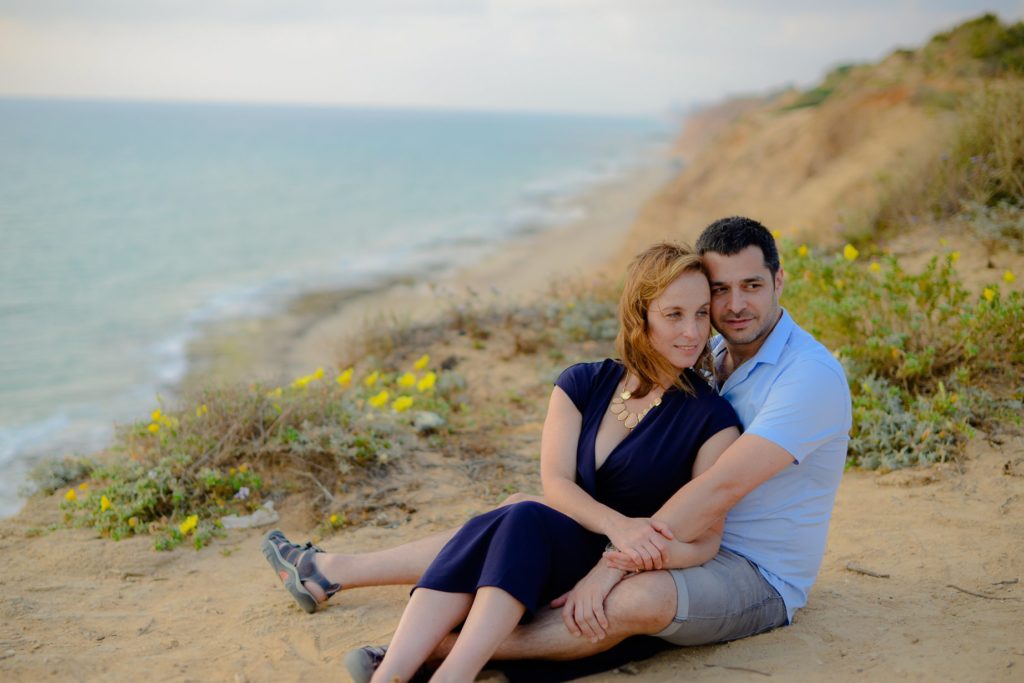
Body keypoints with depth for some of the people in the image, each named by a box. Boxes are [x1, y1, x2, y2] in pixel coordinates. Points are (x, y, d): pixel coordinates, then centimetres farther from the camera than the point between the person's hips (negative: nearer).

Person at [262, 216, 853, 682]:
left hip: (758, 578, -7)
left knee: (637, 599, -40)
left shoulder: (811, 375, -21)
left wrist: (612, 566, -31)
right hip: (684, 542, 7)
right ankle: (330, 571, 9)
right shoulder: (711, 358, 6)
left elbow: (719, 489, -29)